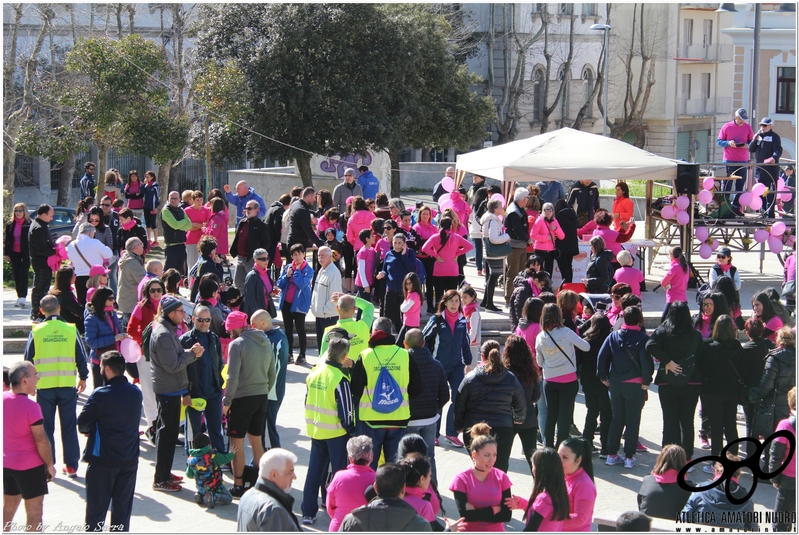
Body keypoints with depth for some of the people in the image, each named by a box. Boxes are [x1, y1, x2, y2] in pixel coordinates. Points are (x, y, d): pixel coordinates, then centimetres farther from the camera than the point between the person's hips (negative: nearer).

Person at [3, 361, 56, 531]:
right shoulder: (31, 406, -22)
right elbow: (41, 440, -19)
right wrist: (50, 464, -7)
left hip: (6, 464, 7)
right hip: (30, 466, -7)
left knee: (8, 507, 19)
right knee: (34, 512, 4)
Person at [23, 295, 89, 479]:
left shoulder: (36, 332, -4)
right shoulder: (71, 330, -3)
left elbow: (28, 359, 1)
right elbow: (81, 357, 2)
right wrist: (83, 378, 16)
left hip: (44, 387, -1)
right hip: (68, 386, 1)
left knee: (46, 428, 9)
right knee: (69, 426, 9)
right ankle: (71, 466, 11)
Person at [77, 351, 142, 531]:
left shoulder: (101, 395, -17)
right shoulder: (136, 393, 2)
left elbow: (82, 423, -9)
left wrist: (88, 430, 14)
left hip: (103, 460, -5)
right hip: (130, 459, 5)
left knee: (96, 508, 6)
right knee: (123, 507, 12)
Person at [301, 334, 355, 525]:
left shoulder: (314, 373, 1)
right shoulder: (340, 378, -20)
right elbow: (345, 409, -17)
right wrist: (350, 428, -4)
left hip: (315, 429, 6)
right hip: (336, 432, -6)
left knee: (314, 471, 12)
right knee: (339, 471, 6)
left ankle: (308, 512, 14)